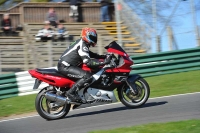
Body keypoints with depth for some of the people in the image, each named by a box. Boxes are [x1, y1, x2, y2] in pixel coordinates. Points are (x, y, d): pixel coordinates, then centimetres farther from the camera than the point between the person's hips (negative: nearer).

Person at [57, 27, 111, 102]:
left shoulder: (81, 42, 15)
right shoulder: (82, 46, -16)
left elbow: (89, 54, 29)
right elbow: (88, 62, -25)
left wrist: (103, 56, 18)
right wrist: (104, 62, -26)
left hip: (65, 65, 11)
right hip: (65, 67, -11)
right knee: (87, 76, -25)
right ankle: (71, 93, -21)